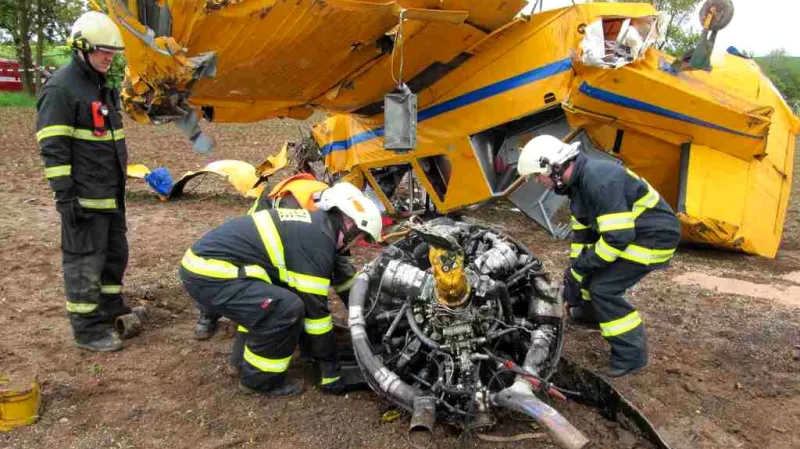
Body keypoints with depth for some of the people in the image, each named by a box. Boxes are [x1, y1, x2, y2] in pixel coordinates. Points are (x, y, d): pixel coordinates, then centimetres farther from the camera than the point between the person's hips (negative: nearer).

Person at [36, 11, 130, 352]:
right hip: (84, 196, -9)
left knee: (115, 254, 18)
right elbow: (53, 148, -17)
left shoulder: (100, 85, 16)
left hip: (111, 193, 9)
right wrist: (64, 194, -21)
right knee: (85, 262, -1)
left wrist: (121, 180, 24)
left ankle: (111, 309, 34)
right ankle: (87, 330, 9)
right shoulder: (61, 88, -13)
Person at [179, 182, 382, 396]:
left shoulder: (313, 224, 14)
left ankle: (243, 358, 27)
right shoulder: (317, 242, -16)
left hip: (203, 260, 10)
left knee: (280, 293, 22)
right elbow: (315, 308, -13)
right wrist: (331, 370, -3)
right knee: (287, 308, -18)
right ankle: (259, 379, 3)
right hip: (208, 275, -10)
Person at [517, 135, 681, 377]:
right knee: (591, 269, 19)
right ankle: (591, 311, 44)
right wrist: (575, 271, 10)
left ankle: (632, 354, -3)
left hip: (655, 237, -10)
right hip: (631, 233, 10)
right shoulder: (578, 181, 2)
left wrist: (581, 266, -19)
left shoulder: (600, 180, -30)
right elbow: (583, 231, 12)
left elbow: (617, 238, -31)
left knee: (603, 287, -15)